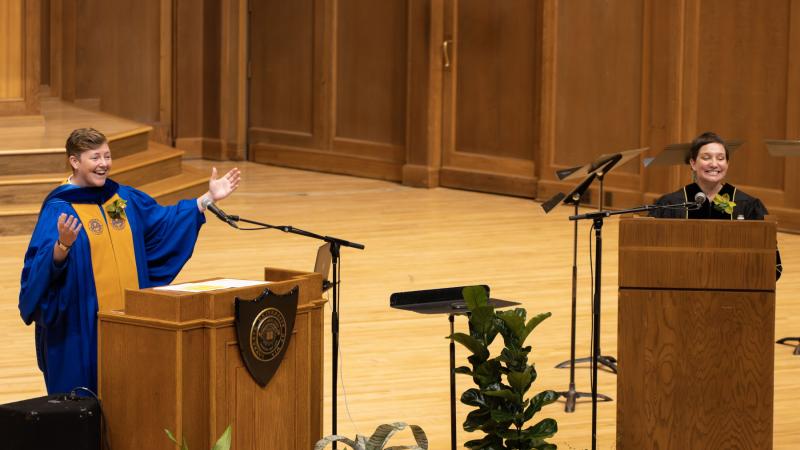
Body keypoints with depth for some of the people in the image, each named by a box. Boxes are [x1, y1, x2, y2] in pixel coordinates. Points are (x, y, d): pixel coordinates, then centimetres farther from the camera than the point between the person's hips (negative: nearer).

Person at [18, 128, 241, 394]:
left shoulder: (125, 199, 9)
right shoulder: (58, 209, -10)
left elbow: (165, 223, 19)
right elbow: (43, 264, -20)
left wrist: (209, 198, 13)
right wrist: (63, 244, -41)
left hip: (129, 316, 6)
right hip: (81, 323, -6)